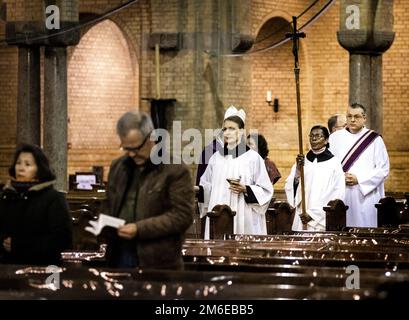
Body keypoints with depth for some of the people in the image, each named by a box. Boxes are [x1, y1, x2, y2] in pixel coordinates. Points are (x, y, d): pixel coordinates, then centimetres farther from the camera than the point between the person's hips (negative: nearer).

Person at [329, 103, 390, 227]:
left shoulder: (375, 140, 4)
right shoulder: (335, 138, 11)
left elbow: (383, 169, -1)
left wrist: (359, 179, -9)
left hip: (365, 196, -2)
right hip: (340, 196, 2)